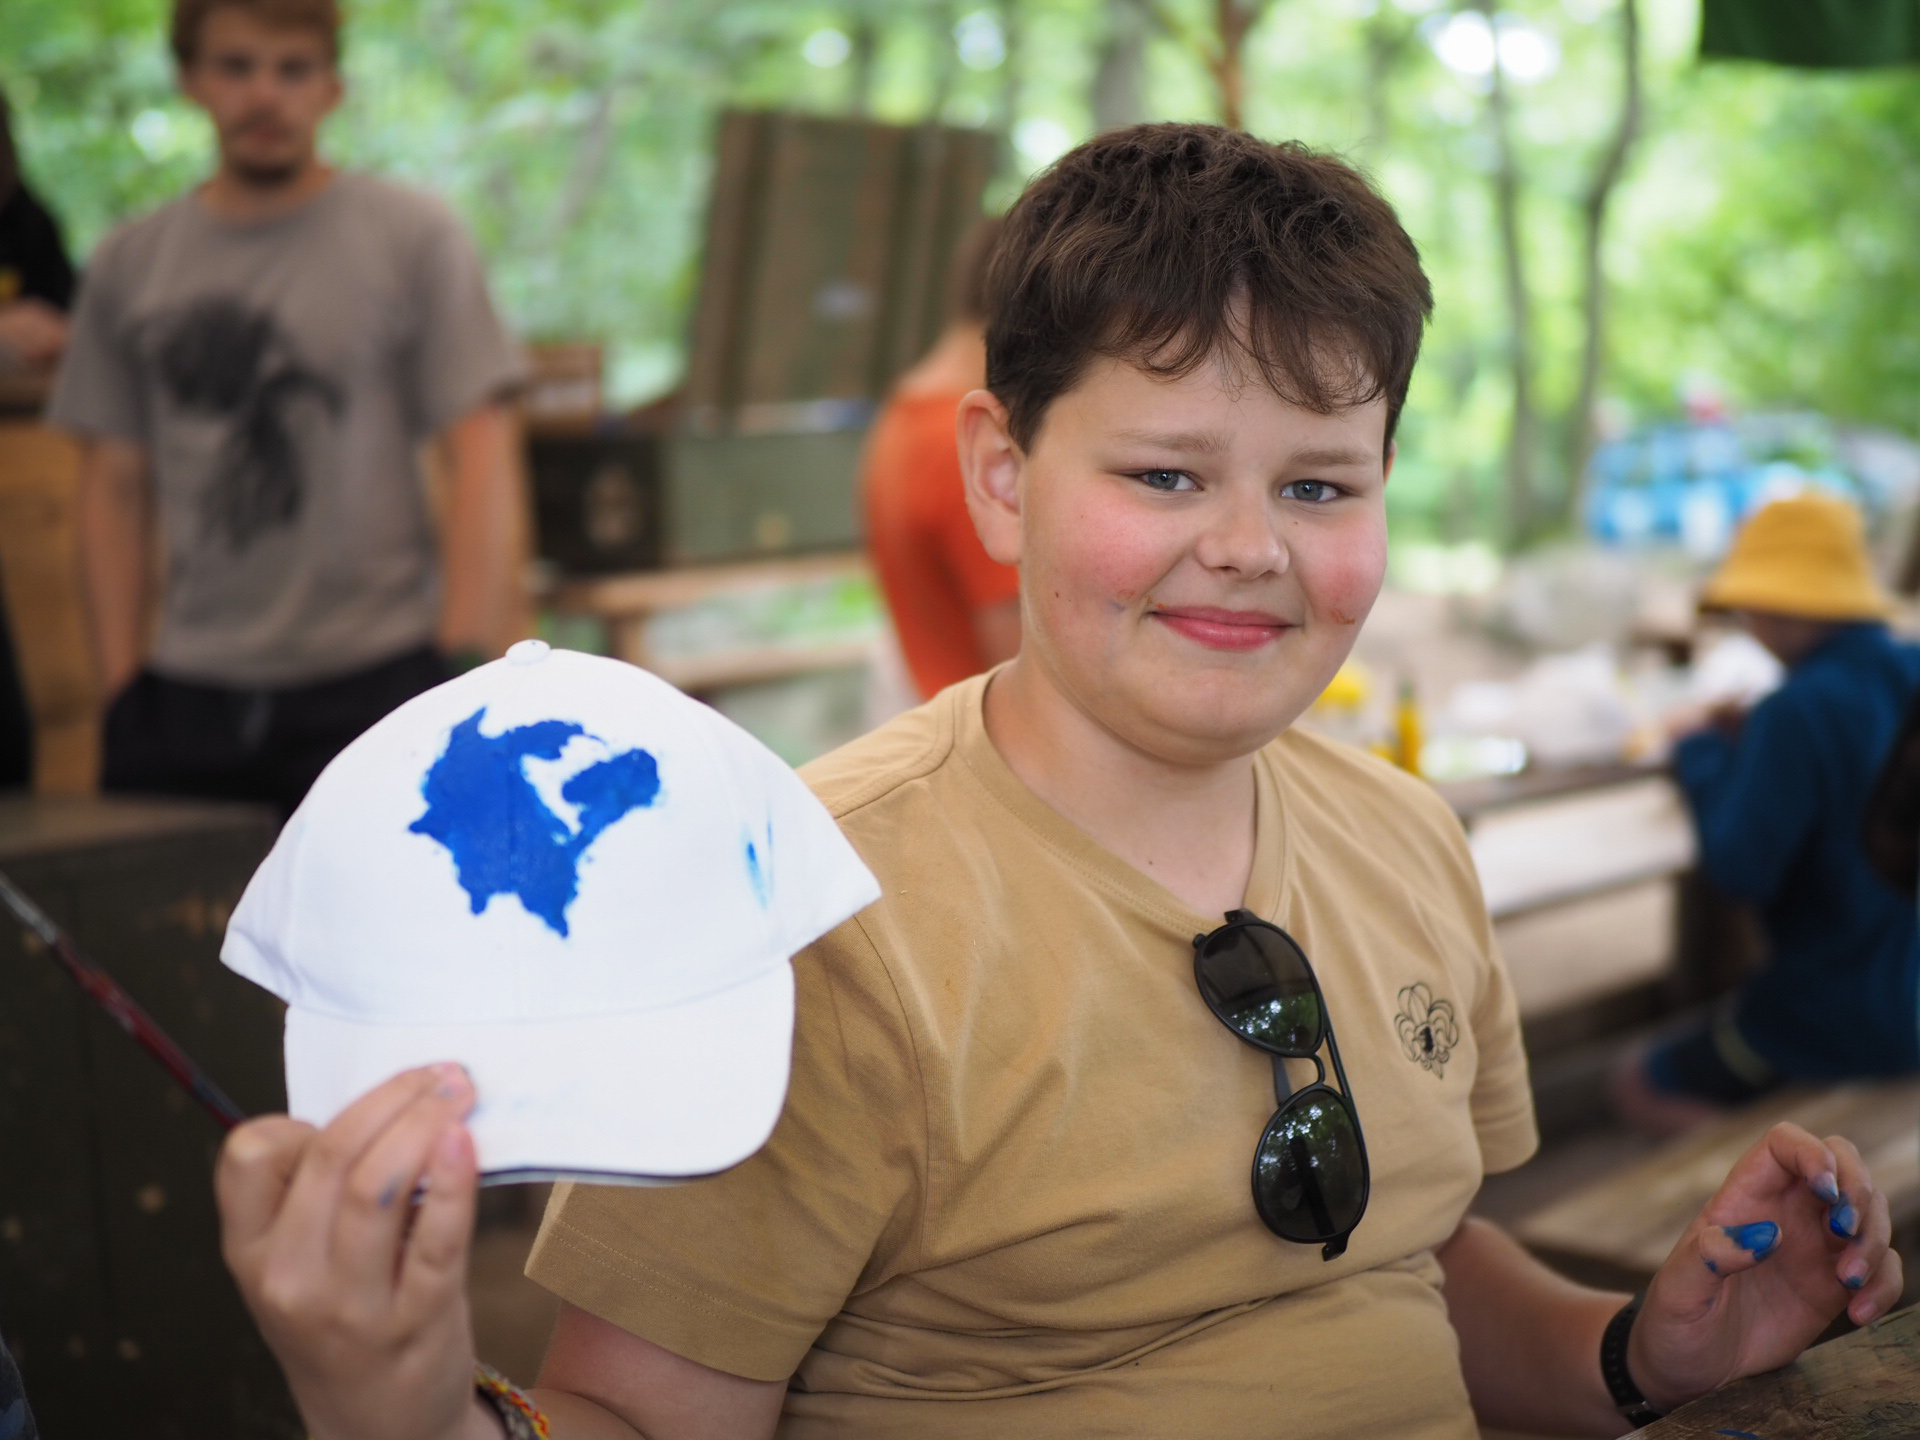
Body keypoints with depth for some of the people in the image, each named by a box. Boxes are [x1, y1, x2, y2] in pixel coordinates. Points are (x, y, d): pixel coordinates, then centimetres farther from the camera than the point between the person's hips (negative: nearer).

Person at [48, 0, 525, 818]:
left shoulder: (414, 239, 1)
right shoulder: (129, 266, 11)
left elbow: (481, 460, -3)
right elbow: (116, 484, 13)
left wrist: (470, 664, -9)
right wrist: (120, 681, 6)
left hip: (374, 682, -3)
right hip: (190, 691, 3)